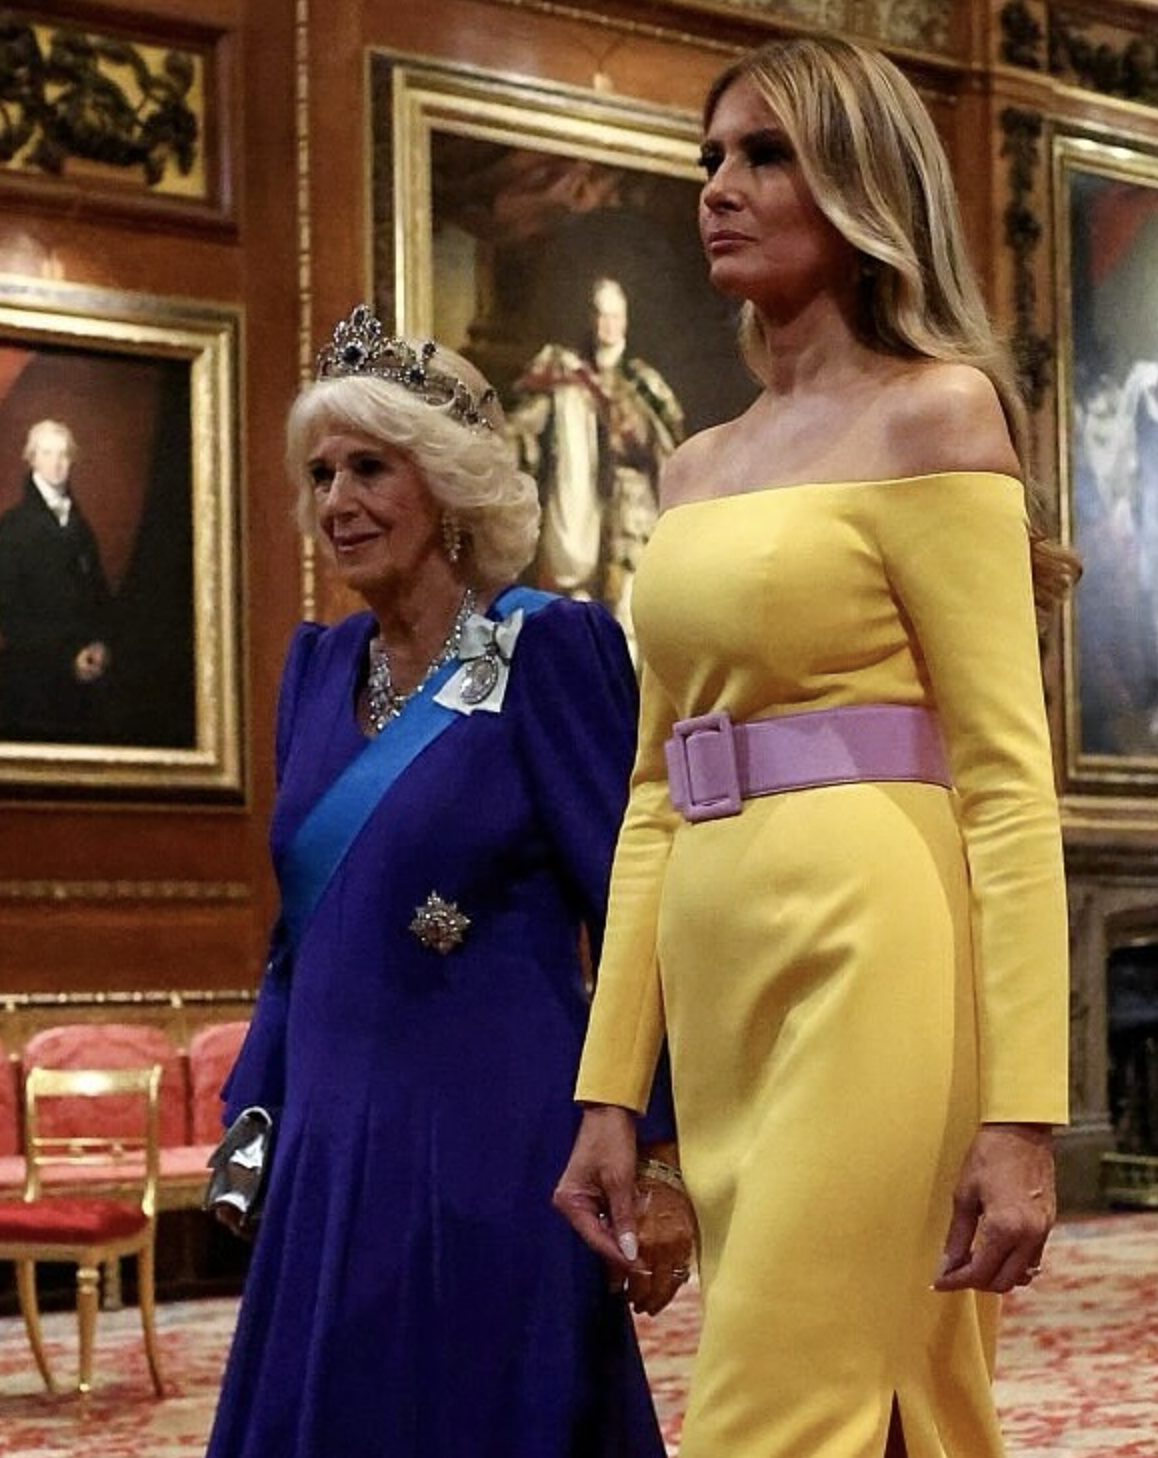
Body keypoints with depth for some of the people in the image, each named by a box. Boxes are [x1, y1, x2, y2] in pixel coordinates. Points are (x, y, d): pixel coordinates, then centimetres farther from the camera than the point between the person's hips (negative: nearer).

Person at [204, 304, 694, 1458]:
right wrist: (252, 1123, 12)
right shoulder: (319, 667, 12)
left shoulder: (547, 649, -8)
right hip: (331, 1156, 6)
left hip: (492, 1146, -6)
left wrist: (661, 1160, -15)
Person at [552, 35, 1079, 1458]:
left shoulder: (933, 414, -2)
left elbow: (1008, 780, -9)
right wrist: (609, 1088, 12)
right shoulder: (697, 470, 19)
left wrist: (1021, 1114, -16)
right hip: (726, 988, 7)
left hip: (874, 972, -7)